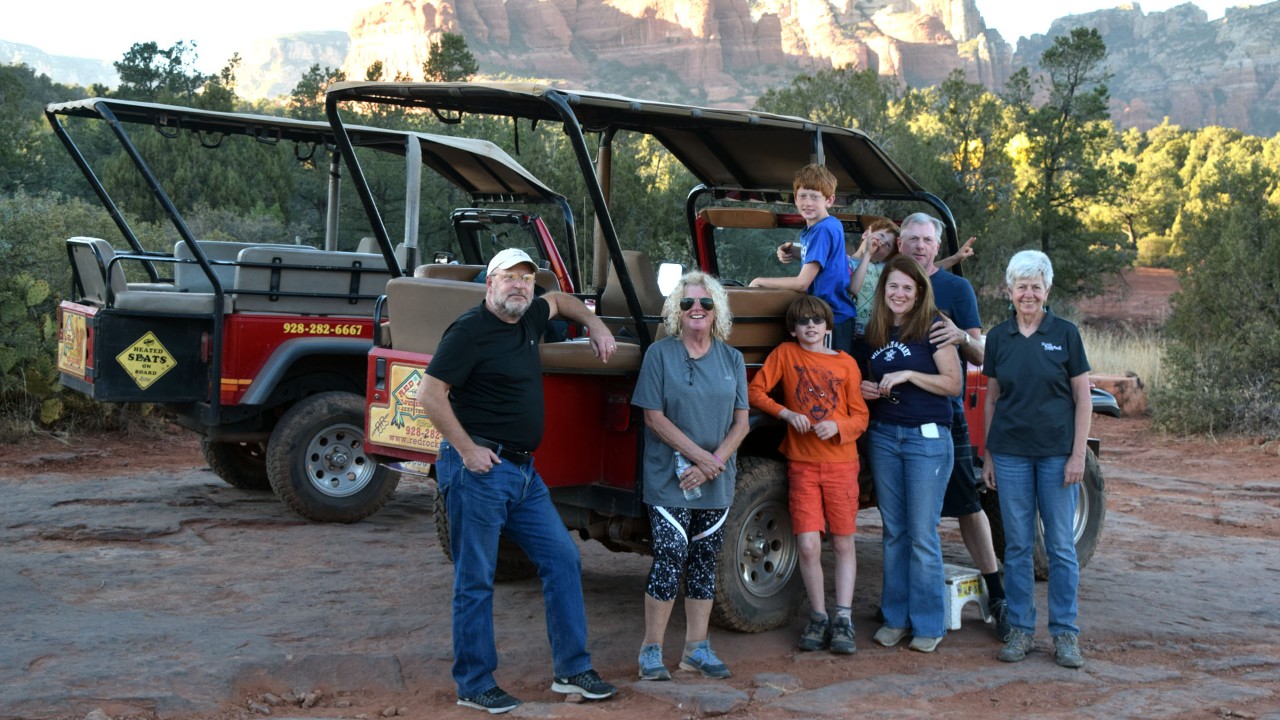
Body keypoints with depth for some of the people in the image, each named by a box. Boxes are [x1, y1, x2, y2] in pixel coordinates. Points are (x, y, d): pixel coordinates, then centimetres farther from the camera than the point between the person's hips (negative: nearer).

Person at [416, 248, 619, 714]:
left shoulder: (528, 320, 12)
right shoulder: (471, 330, -12)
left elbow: (560, 301, 36)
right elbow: (430, 395, -16)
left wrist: (594, 325, 22)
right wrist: (466, 449, -17)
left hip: (523, 471, 9)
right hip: (479, 468, -9)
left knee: (562, 560, 8)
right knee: (476, 580, 0)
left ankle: (572, 670, 16)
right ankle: (474, 686, 10)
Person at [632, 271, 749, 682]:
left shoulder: (731, 359, 8)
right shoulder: (660, 354, -3)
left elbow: (741, 422, 4)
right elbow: (653, 417, -8)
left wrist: (712, 465, -11)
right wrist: (700, 456, -15)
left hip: (717, 481, 4)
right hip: (669, 479, -4)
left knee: (705, 560, 9)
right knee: (671, 556, -9)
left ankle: (697, 648, 18)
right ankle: (651, 651, 3)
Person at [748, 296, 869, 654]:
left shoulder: (846, 364, 4)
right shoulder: (784, 354, 5)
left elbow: (861, 417, 5)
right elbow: (755, 391, 3)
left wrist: (837, 427, -15)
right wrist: (787, 413, -10)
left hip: (841, 463, 0)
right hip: (802, 464, 0)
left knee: (843, 543, 2)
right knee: (808, 546, -5)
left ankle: (844, 620, 8)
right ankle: (818, 618, 10)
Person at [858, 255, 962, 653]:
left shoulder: (932, 327, -6)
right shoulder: (875, 331, 10)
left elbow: (954, 383, -9)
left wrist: (908, 374, -18)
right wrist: (867, 391, 2)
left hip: (927, 438, -5)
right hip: (883, 436, 5)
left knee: (922, 535, -3)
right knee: (893, 531, 10)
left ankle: (928, 624, 5)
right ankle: (895, 617, 17)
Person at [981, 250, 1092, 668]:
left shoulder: (1065, 334, -1)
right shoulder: (998, 337, 6)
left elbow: (1082, 398, 0)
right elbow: (992, 398, 11)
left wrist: (1078, 454, -7)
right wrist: (988, 456, 8)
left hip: (1057, 452, -2)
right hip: (1011, 452, 2)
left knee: (1061, 545, 2)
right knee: (1017, 545, 6)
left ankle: (1065, 634, 11)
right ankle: (1020, 630, 15)